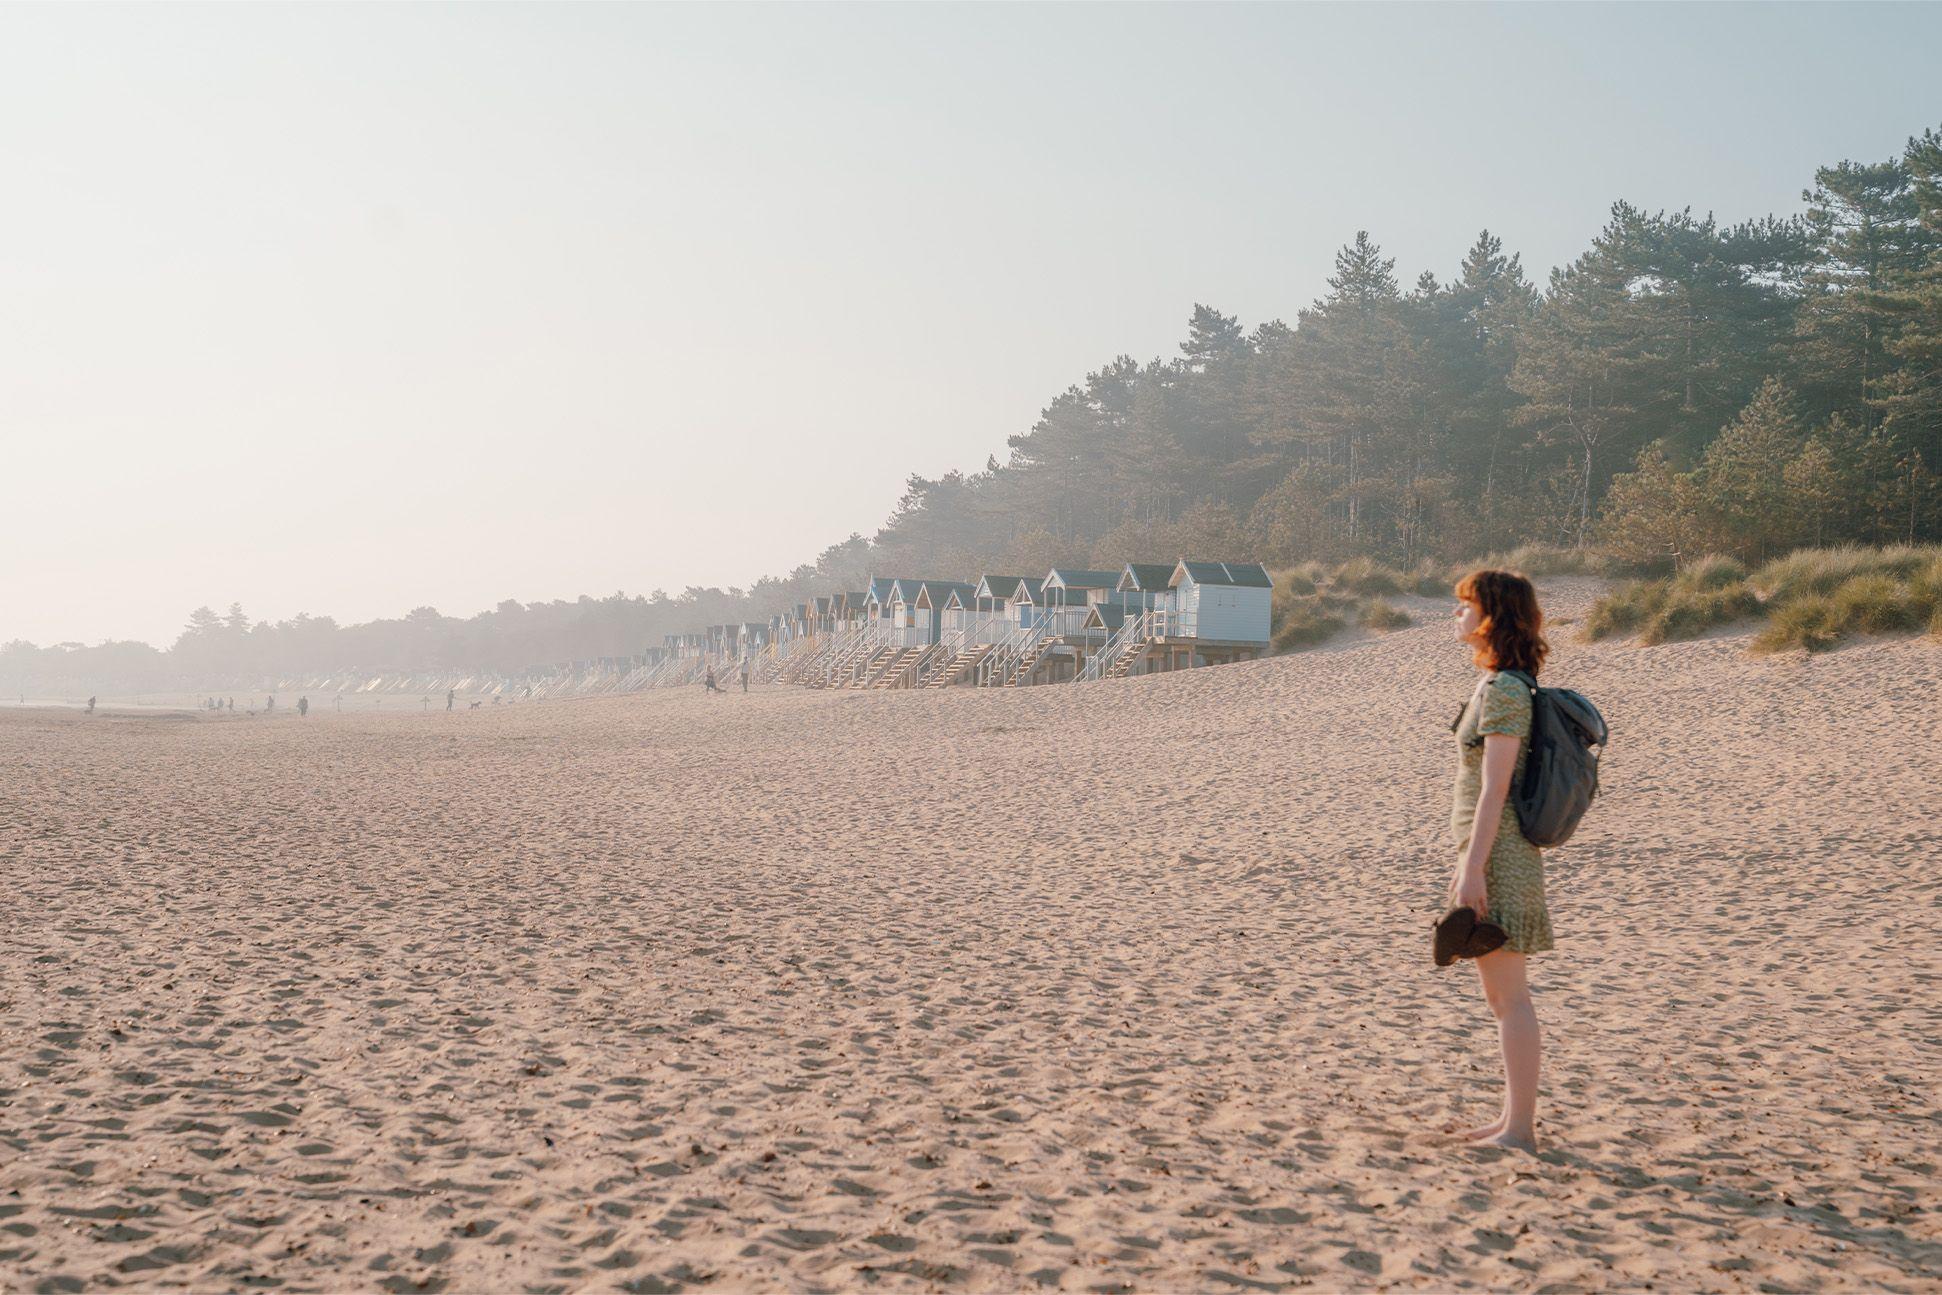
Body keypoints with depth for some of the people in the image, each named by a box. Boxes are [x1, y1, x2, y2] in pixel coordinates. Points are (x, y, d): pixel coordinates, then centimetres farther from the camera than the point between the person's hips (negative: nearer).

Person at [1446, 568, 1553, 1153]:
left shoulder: (1503, 690, -16)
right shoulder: (1497, 684, 14)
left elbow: (1494, 789, -20)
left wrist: (1473, 869, -20)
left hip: (1499, 856, -10)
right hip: (1493, 854, 10)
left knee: (1508, 997, -4)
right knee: (1502, 995, 15)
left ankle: (1519, 1130, 2)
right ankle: (1516, 1117, 24)